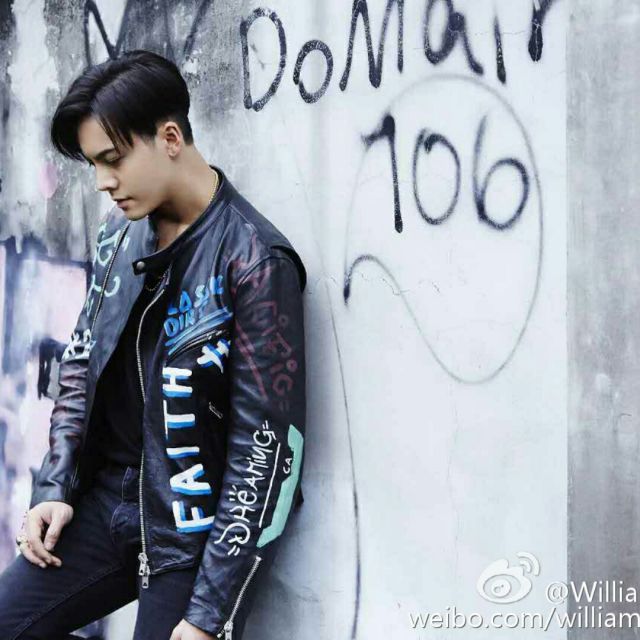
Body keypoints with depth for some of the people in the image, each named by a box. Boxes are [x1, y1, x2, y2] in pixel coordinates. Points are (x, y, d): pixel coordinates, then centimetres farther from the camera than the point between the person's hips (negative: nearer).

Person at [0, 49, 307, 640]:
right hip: (108, 501, 7)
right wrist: (55, 488, 3)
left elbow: (266, 445, -18)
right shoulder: (121, 232, 4)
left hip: (196, 528, -7)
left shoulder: (255, 260, -18)